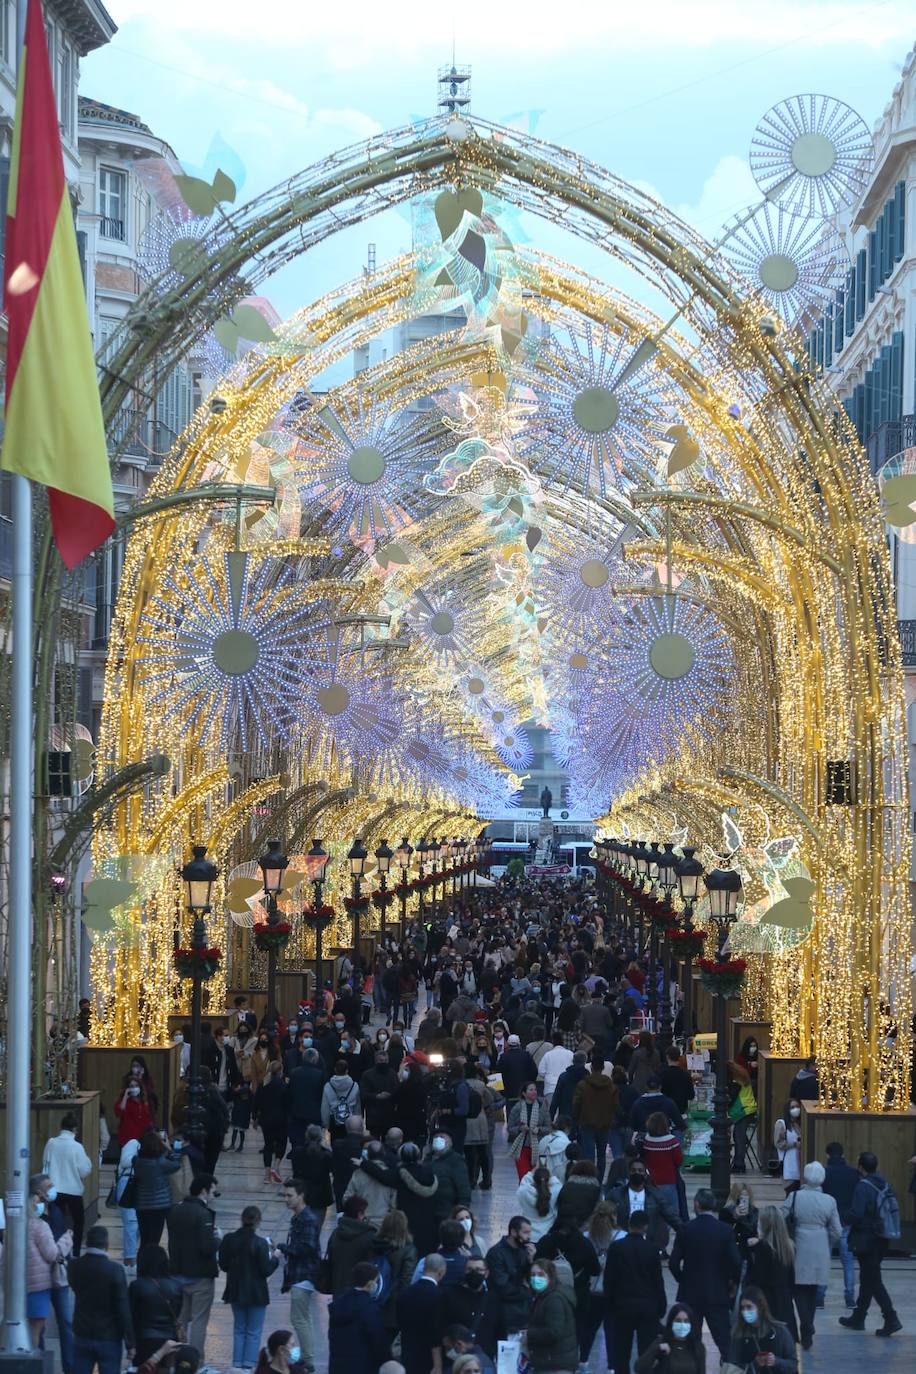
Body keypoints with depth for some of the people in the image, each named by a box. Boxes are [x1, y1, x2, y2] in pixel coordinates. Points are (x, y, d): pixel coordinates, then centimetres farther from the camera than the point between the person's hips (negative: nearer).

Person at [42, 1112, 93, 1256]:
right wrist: (88, 1160, 6)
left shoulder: (51, 1143, -6)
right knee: (77, 1222, 13)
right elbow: (84, 1171, -11)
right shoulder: (76, 1147, -16)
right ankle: (75, 1254, 9)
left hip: (55, 1189, 3)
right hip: (73, 1190, -3)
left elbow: (45, 1164, 6)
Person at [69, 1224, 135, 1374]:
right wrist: (130, 1343, -9)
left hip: (82, 1336, 4)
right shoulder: (114, 1270, -16)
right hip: (108, 1338, -4)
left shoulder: (75, 1267, -3)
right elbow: (123, 1309, -14)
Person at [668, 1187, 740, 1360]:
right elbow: (736, 1262, -11)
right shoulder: (725, 1230, -7)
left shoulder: (686, 1230, -6)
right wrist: (733, 1284, 7)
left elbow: (674, 1263, -6)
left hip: (690, 1294, 1)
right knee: (724, 1341, 2)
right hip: (718, 1293, -1)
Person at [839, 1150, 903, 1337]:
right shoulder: (885, 1184, 6)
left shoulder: (863, 1186, -17)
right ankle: (858, 1318, 28)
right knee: (867, 1280, 18)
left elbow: (856, 1214, -23)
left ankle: (891, 1319, -12)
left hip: (866, 1241, -8)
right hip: (881, 1241, 8)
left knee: (873, 1281, -5)